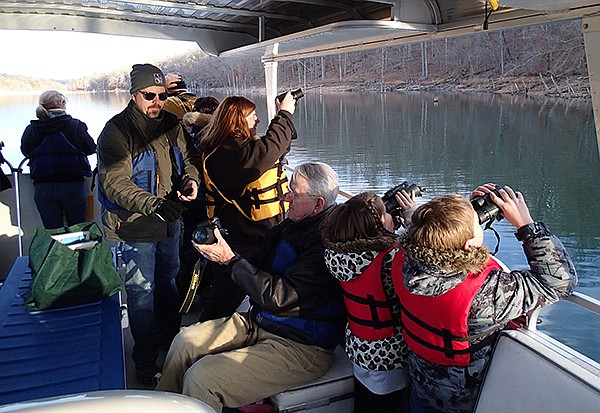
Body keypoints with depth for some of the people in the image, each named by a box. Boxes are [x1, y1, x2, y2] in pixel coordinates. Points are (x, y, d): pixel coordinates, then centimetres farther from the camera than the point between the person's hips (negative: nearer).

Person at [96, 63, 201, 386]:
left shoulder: (171, 125, 3)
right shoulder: (116, 130, -17)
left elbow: (187, 157, 12)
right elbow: (116, 183, -26)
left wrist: (190, 179, -12)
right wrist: (154, 205, -41)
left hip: (169, 221, 6)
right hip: (135, 226, -6)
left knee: (168, 282, 22)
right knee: (142, 291, 4)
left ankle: (172, 338, 44)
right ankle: (146, 360, 21)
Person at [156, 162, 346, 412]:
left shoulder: (326, 241, -24)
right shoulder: (293, 225, 5)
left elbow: (278, 296, -24)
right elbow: (260, 268, 13)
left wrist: (230, 260, -17)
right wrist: (222, 245, -2)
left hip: (300, 346, -9)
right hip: (260, 321, 9)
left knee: (200, 378, -18)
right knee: (186, 340, 5)